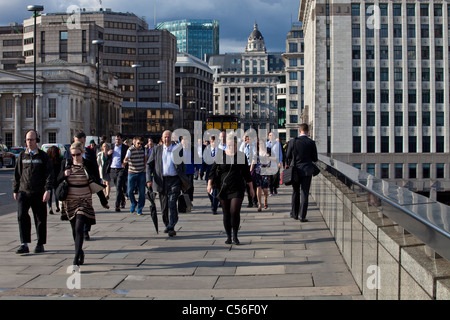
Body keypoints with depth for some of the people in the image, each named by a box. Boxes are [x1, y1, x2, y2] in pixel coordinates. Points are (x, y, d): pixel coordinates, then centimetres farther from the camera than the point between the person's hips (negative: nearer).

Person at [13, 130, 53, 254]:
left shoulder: (43, 156, 4)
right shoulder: (22, 156, 10)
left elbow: (49, 174, -1)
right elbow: (17, 174, 16)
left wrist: (48, 190, -12)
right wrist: (15, 190, 14)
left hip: (38, 193, -1)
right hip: (23, 192, 1)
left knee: (40, 219, 4)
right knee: (22, 216, -12)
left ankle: (40, 244, 18)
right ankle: (24, 244, -10)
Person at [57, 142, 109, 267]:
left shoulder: (90, 166, -1)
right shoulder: (66, 165, 5)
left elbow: (97, 185, 6)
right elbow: (58, 182, 6)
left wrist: (103, 202, 12)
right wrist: (64, 175, -15)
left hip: (84, 201, -3)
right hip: (69, 202, 3)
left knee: (79, 229, -15)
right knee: (74, 230, 9)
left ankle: (76, 257, -18)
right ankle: (80, 253, 26)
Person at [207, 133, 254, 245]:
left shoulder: (241, 156, 4)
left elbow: (246, 173, 11)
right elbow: (213, 170, 3)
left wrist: (251, 188, 12)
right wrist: (209, 184, -9)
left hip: (237, 188, -1)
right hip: (223, 188, 1)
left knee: (235, 212, -13)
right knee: (226, 213, 6)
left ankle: (235, 236, 1)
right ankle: (228, 237, 18)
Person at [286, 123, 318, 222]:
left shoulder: (293, 142, -7)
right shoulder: (312, 143, -7)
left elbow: (288, 157, -2)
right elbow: (315, 159, -2)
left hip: (296, 170, 1)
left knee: (295, 193, 16)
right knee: (304, 193, 2)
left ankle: (295, 214, 23)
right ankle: (302, 216, -3)